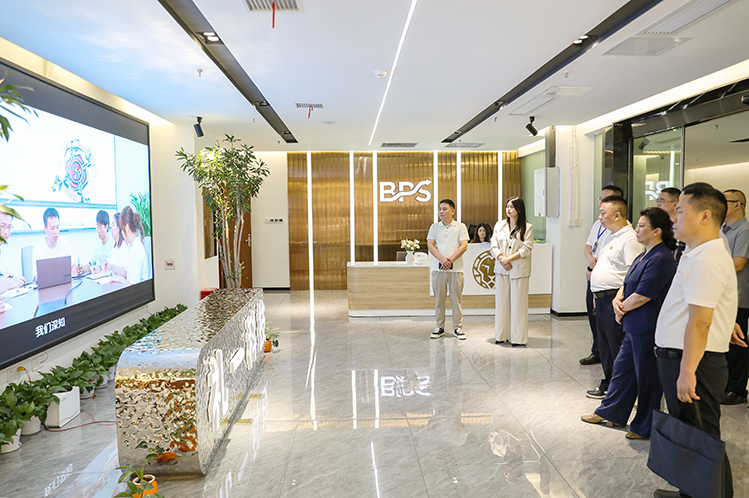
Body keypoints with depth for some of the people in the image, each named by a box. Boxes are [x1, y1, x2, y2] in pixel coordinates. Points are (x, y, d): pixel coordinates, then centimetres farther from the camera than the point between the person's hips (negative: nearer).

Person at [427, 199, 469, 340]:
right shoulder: (434, 227, 11)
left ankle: (458, 328, 12)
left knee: (457, 298, 2)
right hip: (438, 268, 2)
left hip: (455, 268, -2)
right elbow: (430, 245, 1)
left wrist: (450, 259, -15)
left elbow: (464, 246, -4)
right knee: (439, 298, 5)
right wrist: (441, 259, -15)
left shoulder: (460, 227, 5)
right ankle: (440, 327, 14)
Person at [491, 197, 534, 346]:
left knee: (518, 303, -1)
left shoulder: (527, 227, 0)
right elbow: (494, 245, 5)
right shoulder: (499, 225, 11)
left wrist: (508, 259, -15)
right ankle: (502, 335, 16)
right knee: (502, 301, 7)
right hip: (501, 269, 4)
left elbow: (526, 249, -8)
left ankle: (517, 337, 6)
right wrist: (502, 260, -11)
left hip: (519, 270, -3)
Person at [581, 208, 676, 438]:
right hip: (634, 326, 10)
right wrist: (617, 300, -3)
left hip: (647, 329, -10)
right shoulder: (644, 256, 12)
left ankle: (645, 428, 21)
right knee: (622, 367, 19)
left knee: (646, 376, 5)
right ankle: (609, 412, 33)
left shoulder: (660, 259, -20)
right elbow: (627, 284, 17)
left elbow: (642, 296, -24)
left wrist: (622, 308, -8)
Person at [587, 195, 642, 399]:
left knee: (618, 348, 0)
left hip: (615, 299, -10)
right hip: (602, 299, 10)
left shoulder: (629, 238, -14)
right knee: (604, 346, 17)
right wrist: (596, 284, 21)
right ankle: (607, 384, 28)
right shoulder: (611, 237, 17)